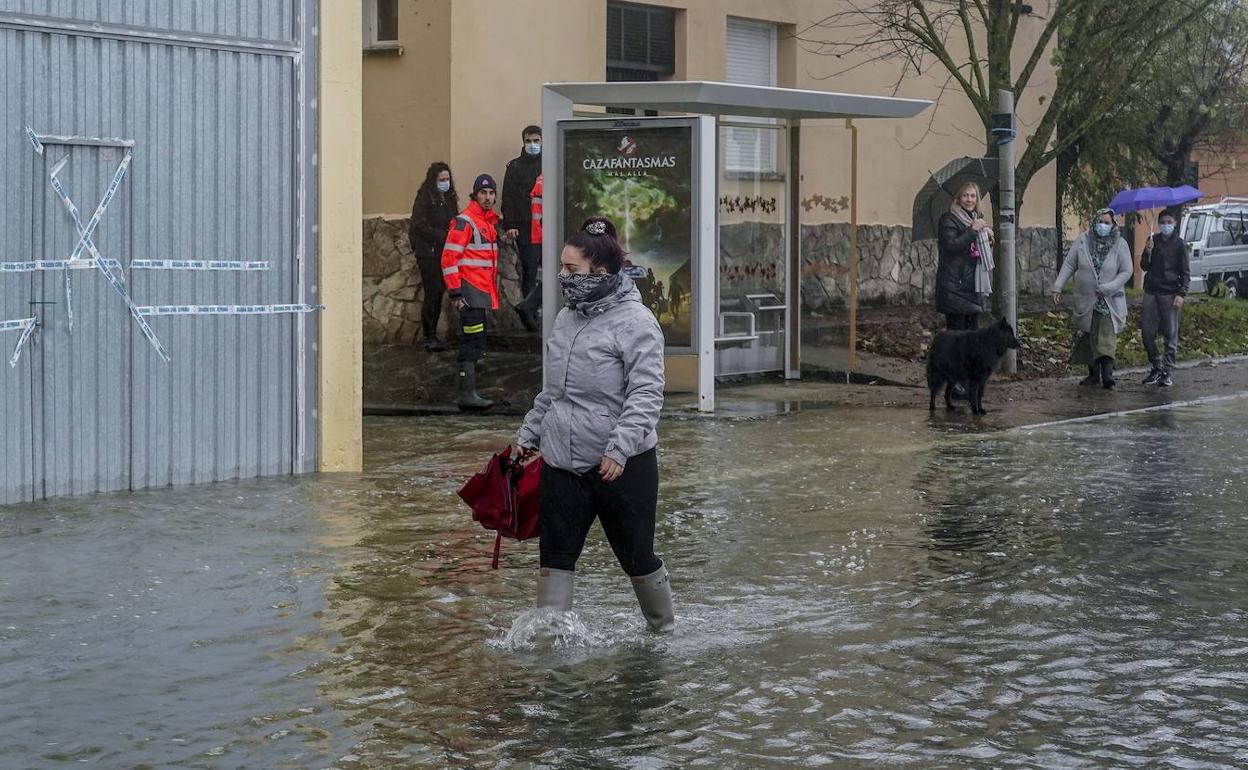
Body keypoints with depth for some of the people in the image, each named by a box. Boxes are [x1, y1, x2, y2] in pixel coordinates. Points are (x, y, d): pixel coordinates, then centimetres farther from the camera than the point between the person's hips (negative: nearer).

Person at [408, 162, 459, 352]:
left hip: (444, 253, 7)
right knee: (432, 294, -8)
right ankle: (429, 337, -4)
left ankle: (433, 335, 15)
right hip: (428, 253, -7)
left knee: (439, 293, 9)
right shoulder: (424, 198, -9)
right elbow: (419, 225, -16)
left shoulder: (449, 198, 15)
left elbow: (454, 223, 21)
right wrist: (441, 236, -17)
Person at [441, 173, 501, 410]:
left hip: (484, 290, 9)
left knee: (475, 343, 13)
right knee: (472, 342, -13)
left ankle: (468, 392, 20)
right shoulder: (464, 221, -12)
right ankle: (468, 395, -14)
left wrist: (493, 290, 22)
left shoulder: (490, 220, 17)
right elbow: (449, 257, -15)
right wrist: (455, 291, -18)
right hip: (470, 289, -9)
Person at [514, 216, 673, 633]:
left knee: (637, 556, 8)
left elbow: (646, 393, -20)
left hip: (621, 467, -6)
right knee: (556, 555, 3)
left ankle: (665, 630, 28)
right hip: (562, 462, 7)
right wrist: (529, 433, 22)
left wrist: (619, 447, -28)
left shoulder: (634, 320, -14)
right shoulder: (567, 318, 11)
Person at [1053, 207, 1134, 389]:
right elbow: (1069, 265, 4)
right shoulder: (1082, 241, 0)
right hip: (1085, 301, 3)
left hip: (1109, 302, -3)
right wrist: (1058, 287, -3)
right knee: (1086, 339, 9)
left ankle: (1107, 376, -22)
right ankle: (1093, 374, 23)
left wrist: (1108, 288, -16)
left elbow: (1127, 271, -5)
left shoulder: (1120, 244, -4)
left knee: (1106, 339, -15)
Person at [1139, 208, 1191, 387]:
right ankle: (1156, 367, 15)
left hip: (1170, 293, -4)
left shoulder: (1180, 245, 1)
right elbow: (1144, 267, 11)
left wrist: (1181, 294, -11)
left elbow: (1186, 272, 0)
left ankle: (1167, 371, 3)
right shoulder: (1153, 240, 11)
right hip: (1151, 291, 4)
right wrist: (1147, 252, -8)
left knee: (1171, 334, -2)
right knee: (1147, 332, 2)